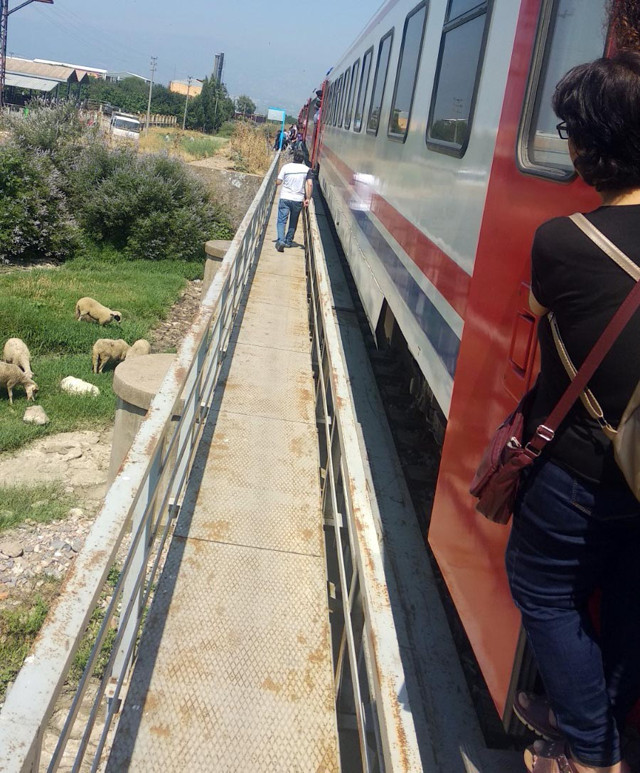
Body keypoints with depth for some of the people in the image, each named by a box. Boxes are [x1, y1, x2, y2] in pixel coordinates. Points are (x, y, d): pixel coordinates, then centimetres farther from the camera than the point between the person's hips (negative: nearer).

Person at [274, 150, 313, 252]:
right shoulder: (307, 169, -1)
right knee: (293, 221, 17)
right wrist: (308, 198, -5)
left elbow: (278, 182, -1)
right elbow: (310, 184, -9)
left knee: (282, 220, -2)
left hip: (285, 198, -1)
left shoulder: (286, 167, -3)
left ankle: (281, 240, -21)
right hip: (298, 200, 1)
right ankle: (289, 241, 27)